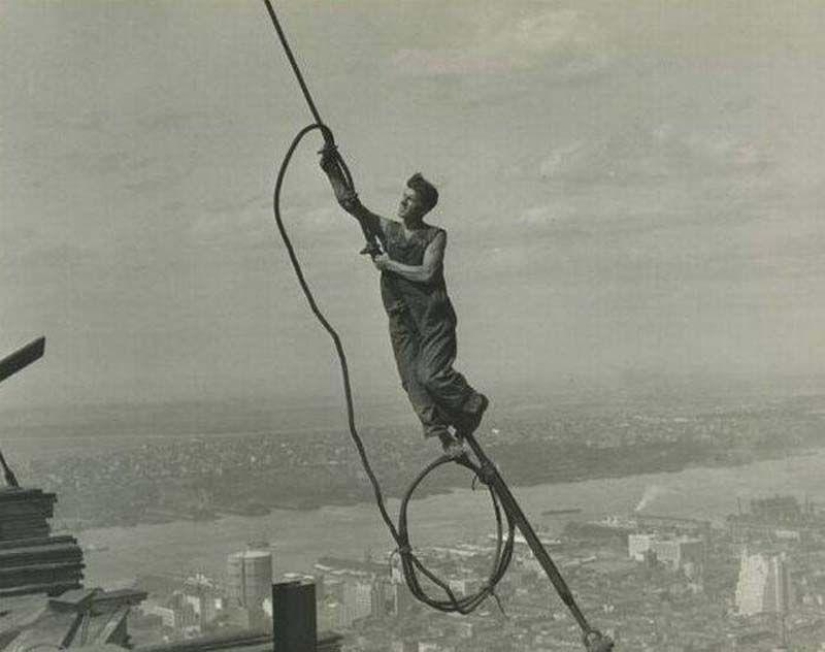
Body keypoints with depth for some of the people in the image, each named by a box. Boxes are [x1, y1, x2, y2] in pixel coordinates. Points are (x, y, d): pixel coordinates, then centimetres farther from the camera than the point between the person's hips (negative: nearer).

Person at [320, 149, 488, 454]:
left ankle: (472, 404, 9)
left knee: (432, 374, -17)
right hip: (401, 318, 4)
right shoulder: (387, 229, 12)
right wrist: (332, 170, -5)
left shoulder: (436, 236, 2)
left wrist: (390, 264, -7)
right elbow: (349, 202, 6)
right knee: (413, 380, -11)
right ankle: (441, 433, -10)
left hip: (434, 316, -4)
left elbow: (427, 273, -13)